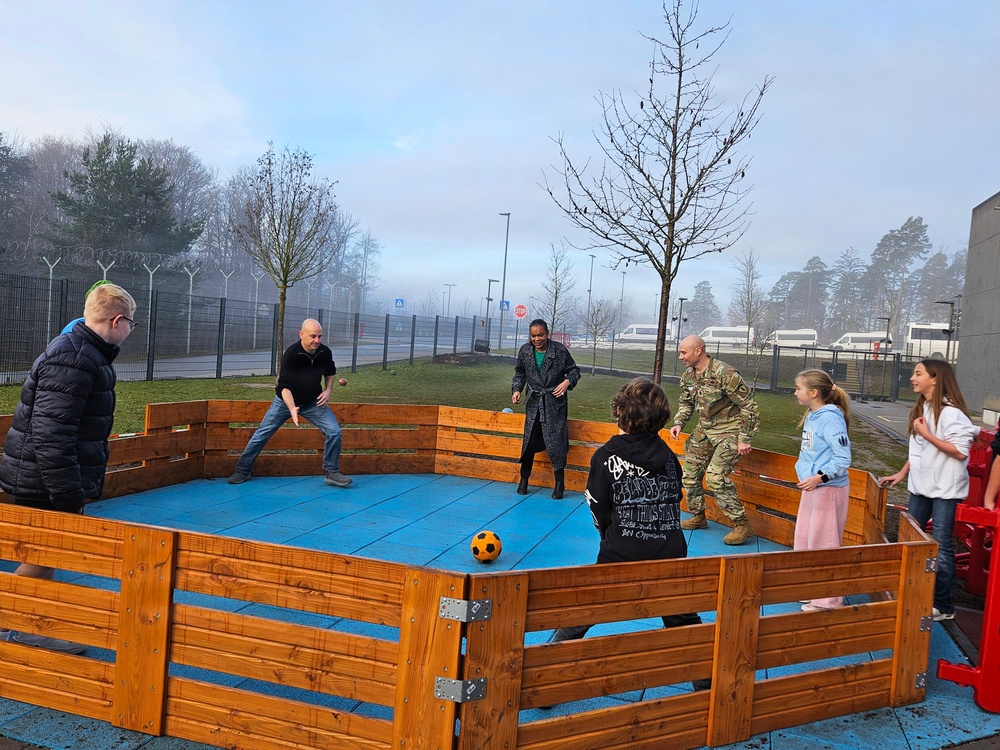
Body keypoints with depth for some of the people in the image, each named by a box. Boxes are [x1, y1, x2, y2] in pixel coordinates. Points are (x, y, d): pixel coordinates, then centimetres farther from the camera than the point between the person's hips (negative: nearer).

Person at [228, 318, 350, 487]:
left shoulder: (325, 352, -13)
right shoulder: (291, 354, -27)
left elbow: (330, 372, 11)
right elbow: (285, 386, -30)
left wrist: (328, 389, -5)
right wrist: (292, 409, -44)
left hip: (313, 402, 3)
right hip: (286, 401, -3)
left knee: (334, 431, -12)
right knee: (261, 435, 1)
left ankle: (332, 472, 3)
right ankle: (243, 471, 19)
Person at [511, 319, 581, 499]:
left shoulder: (560, 350, -9)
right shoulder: (525, 351, 0)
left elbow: (574, 370, 0)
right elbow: (520, 374, 13)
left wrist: (567, 382, -20)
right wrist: (516, 389, -3)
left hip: (555, 404, -3)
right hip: (534, 403, 3)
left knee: (555, 442, -4)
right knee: (529, 442, 7)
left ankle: (560, 483, 9)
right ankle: (523, 480, 21)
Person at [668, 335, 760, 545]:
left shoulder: (725, 375, -23)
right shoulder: (688, 375, 1)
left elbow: (749, 407, -17)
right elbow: (686, 403, 18)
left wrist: (744, 439, -18)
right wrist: (678, 423, 0)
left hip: (729, 431, -8)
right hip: (705, 429, 8)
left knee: (715, 476, -21)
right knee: (690, 472, 9)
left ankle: (742, 525, -9)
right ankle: (698, 517, 29)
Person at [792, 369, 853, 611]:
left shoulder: (830, 418, -20)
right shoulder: (812, 416, 7)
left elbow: (843, 458, -22)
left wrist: (819, 477, -26)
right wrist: (804, 471, 9)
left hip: (829, 489, -10)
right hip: (812, 487, 10)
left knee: (823, 542, 1)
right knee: (804, 538, 18)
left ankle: (828, 600, 14)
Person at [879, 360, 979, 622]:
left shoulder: (950, 412, -17)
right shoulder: (921, 409, 9)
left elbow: (961, 452, -22)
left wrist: (927, 434, -22)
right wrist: (901, 474, 16)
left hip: (944, 489, -8)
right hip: (921, 485, 8)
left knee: (941, 547, 0)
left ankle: (944, 607, 13)